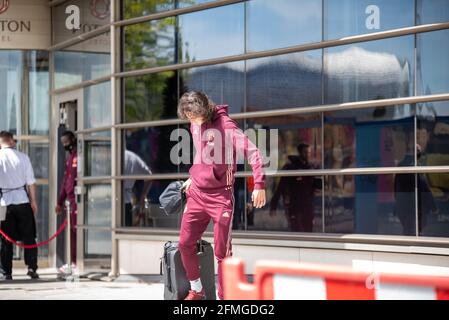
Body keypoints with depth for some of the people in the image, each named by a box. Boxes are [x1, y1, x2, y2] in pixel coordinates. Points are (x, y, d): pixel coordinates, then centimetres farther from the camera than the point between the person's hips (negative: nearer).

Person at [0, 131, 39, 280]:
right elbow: (31, 182, -2)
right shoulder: (22, 157, -2)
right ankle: (32, 268, -2)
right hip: (22, 200, 0)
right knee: (29, 237, 7)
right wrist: (33, 201, 6)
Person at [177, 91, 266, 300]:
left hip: (220, 197, -6)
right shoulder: (195, 126, 8)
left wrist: (259, 185, -26)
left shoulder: (226, 125, -14)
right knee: (185, 244, 4)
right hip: (196, 194, 6)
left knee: (221, 251, -4)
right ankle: (196, 290, 22)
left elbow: (252, 152, -20)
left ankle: (223, 297, 6)